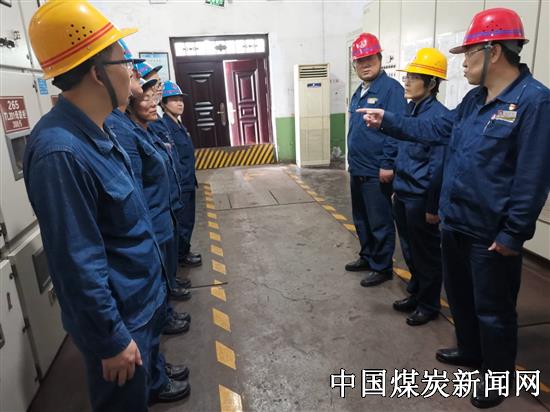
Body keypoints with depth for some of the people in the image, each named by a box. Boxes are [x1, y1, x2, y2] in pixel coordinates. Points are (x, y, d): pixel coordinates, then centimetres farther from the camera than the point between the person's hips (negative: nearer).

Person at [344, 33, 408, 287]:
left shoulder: (390, 88, -12)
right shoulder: (358, 93, 15)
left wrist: (387, 165, -20)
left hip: (376, 172, -9)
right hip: (357, 170, 9)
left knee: (380, 222, 3)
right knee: (361, 219, 19)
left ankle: (382, 267, 17)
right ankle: (367, 257, 35)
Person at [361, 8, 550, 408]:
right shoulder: (475, 99, 8)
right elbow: (435, 129, 17)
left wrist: (513, 234, -19)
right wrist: (388, 120, 12)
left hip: (491, 234, -8)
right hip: (456, 222, 9)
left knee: (492, 309, 10)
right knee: (459, 294, 23)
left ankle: (499, 374, 34)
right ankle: (470, 352, 47)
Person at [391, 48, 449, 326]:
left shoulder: (439, 116, -17)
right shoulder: (409, 110, 8)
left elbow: (438, 165, -17)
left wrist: (433, 206, -15)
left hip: (421, 198, -8)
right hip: (402, 194, 8)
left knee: (427, 253, 8)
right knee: (409, 250, 20)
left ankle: (429, 305, 26)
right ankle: (415, 293, 38)